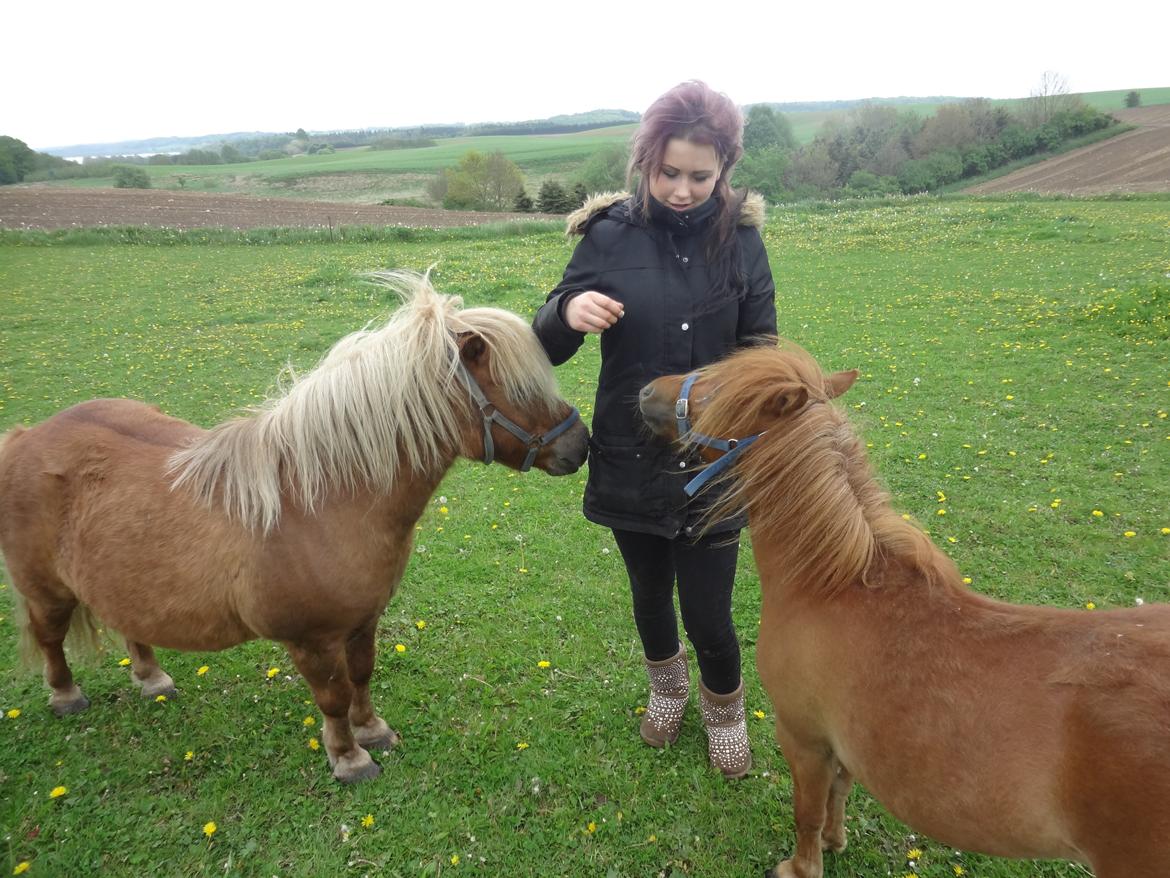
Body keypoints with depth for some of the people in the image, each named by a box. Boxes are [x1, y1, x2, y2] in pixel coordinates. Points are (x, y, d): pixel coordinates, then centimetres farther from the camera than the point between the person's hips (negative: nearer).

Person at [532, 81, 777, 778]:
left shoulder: (741, 237, -5)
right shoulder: (611, 234, -8)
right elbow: (547, 347, -6)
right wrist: (568, 313, -29)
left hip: (715, 462, -1)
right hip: (630, 460, 1)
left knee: (708, 612, 3)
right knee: (650, 594, 20)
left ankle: (725, 712, 38)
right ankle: (668, 688, 52)